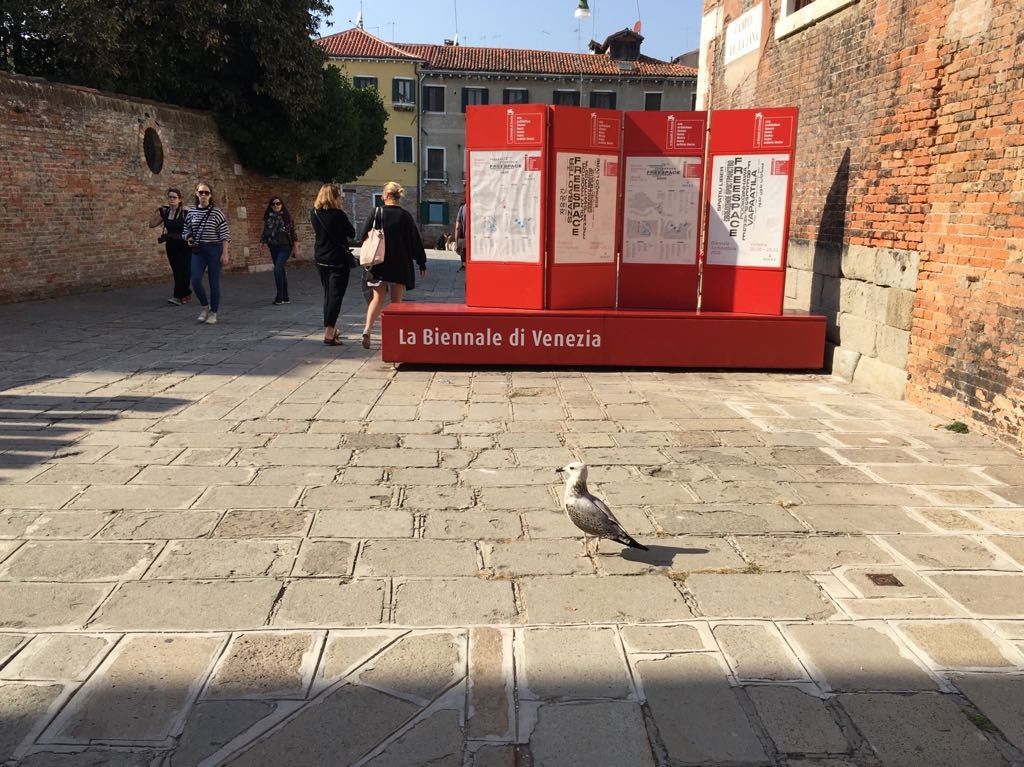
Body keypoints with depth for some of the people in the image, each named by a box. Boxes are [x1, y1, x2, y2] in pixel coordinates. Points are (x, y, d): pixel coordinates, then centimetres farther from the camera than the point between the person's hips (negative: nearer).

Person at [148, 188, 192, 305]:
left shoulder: (185, 212, -9)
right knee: (176, 271, 9)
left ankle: (177, 296, -14)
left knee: (182, 270, -11)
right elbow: (152, 225, 11)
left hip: (184, 245, -6)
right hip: (171, 245, 6)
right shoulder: (165, 212, 7)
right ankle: (187, 294, 19)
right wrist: (155, 213, 0)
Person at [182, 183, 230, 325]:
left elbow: (225, 235, -5)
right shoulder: (191, 212, 7)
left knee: (214, 282, 2)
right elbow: (186, 230, 19)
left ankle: (213, 312, 16)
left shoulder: (216, 212, -4)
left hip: (214, 249, -3)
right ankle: (205, 306, 15)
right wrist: (189, 238, -4)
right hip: (198, 250, 3)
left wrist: (225, 254, -10)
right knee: (195, 280, -9)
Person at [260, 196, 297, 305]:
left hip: (285, 247, -5)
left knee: (277, 270, -16)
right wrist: (263, 242, 5)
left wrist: (294, 247, 0)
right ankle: (285, 297, 16)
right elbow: (265, 232, 14)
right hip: (273, 247, 5)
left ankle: (280, 297, -8)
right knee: (281, 271, 9)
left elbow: (292, 231, 1)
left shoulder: (286, 216, -2)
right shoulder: (268, 217, 8)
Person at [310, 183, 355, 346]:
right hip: (338, 259, -6)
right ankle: (329, 333, -12)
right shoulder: (338, 215, -16)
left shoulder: (314, 214, 0)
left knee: (328, 294, 19)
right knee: (336, 295, -4)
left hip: (321, 259, 6)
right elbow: (352, 233, -4)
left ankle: (331, 328, 29)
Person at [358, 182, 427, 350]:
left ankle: (367, 330, -11)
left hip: (378, 265, 0)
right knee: (396, 301, 9)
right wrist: (422, 263, 7)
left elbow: (363, 237, -2)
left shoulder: (376, 213, -4)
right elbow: (415, 241, -1)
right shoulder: (405, 216, -3)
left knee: (377, 299, 7)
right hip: (400, 266, 0)